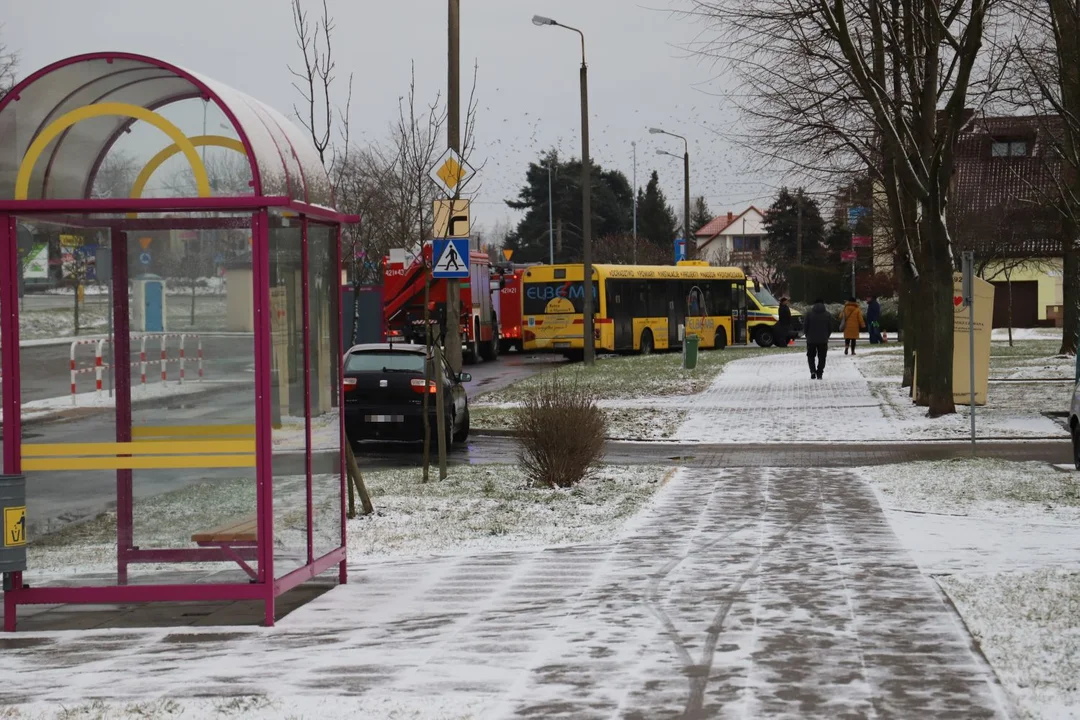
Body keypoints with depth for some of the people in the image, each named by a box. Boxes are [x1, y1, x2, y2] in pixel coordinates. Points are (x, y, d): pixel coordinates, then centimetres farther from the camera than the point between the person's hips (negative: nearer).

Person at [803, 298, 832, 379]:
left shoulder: (809, 314, -6)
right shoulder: (827, 314, 0)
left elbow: (805, 326, -4)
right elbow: (830, 328, 4)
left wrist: (807, 336, 12)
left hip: (811, 340, -1)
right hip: (823, 340, 1)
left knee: (811, 356, 11)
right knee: (822, 357, 10)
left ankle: (813, 371, -10)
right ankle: (819, 374, 5)